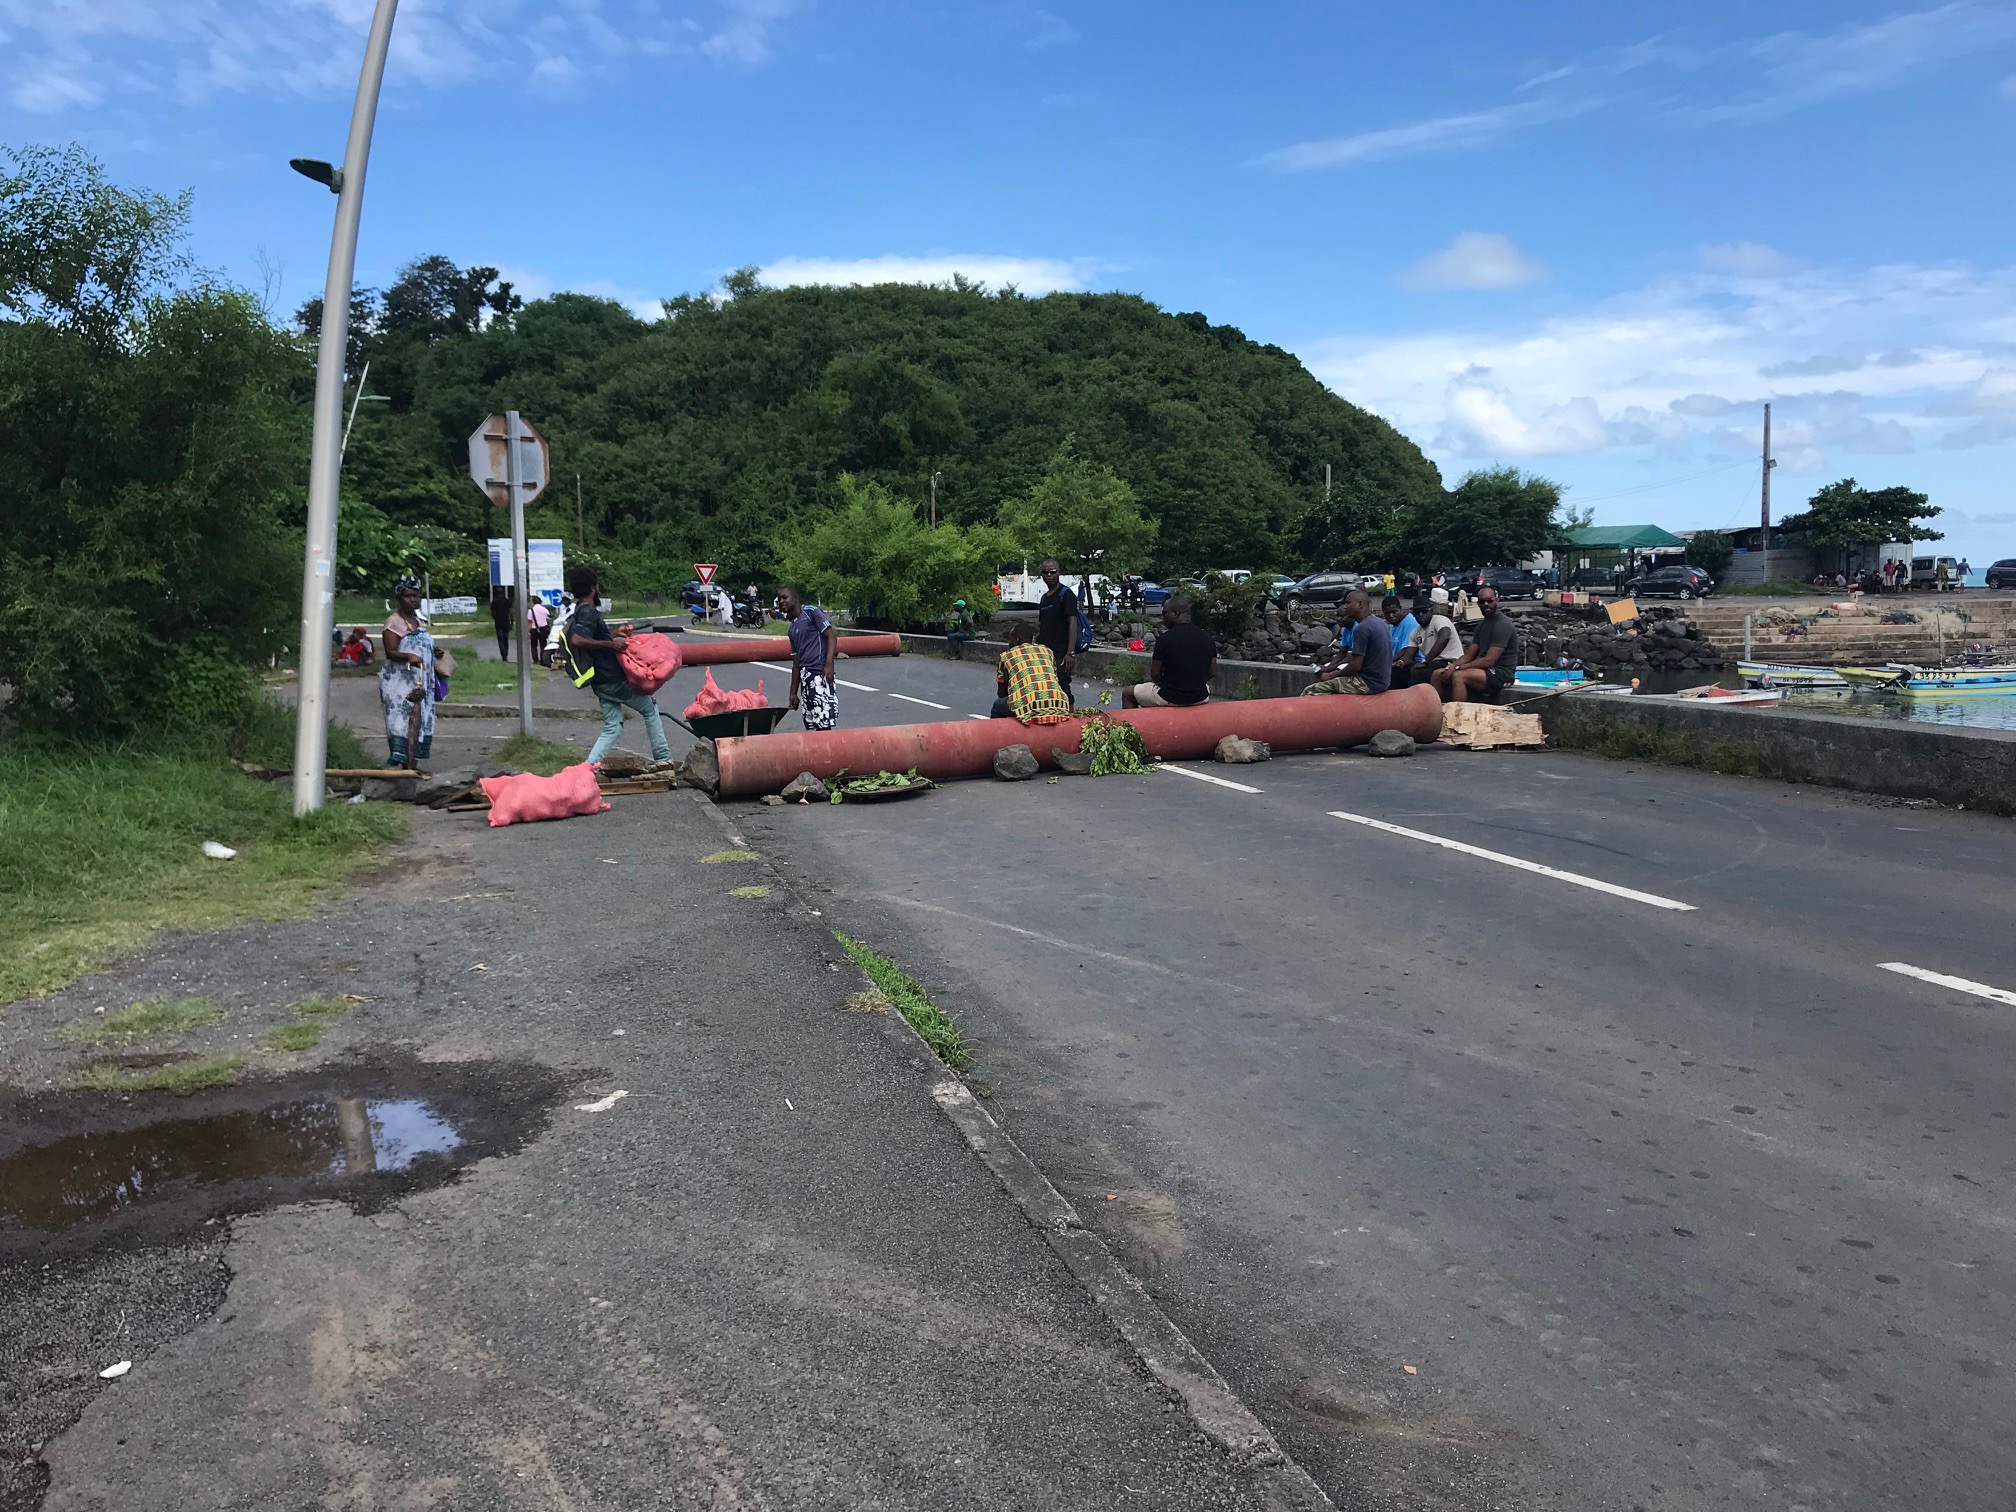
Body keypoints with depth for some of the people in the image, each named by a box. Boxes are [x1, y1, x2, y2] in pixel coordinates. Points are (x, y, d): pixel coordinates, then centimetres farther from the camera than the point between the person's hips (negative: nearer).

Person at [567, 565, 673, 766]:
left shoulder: (580, 612, 14)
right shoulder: (589, 612, -17)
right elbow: (577, 640, -32)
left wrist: (614, 635, 22)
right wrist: (611, 643, -28)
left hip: (601, 682, 9)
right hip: (614, 680, -9)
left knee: (612, 729, 11)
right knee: (650, 708, 10)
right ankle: (663, 759, 14)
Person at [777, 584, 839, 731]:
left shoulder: (811, 612, -1)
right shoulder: (791, 629, 21)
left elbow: (831, 635, -10)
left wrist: (829, 664, -22)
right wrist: (793, 693, 20)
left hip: (820, 673, -9)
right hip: (805, 677, 9)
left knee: (823, 724, -13)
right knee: (812, 724, 7)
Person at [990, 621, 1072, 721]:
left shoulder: (1005, 656, 16)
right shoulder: (1047, 650, 23)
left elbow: (1001, 693, 22)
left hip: (1027, 707, -3)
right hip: (1057, 706, 4)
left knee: (998, 706, 26)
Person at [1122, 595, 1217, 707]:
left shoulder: (1165, 638, -15)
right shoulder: (1207, 638, -2)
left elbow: (1155, 675, -11)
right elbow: (1213, 673, 5)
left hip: (1170, 698, -5)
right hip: (1200, 698, 5)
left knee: (1127, 694, 17)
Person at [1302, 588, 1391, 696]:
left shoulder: (1362, 628, -18)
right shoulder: (1381, 623, 13)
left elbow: (1355, 666, -21)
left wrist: (1331, 675, -6)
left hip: (1368, 683, -10)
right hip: (1382, 681, 10)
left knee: (1309, 691, -9)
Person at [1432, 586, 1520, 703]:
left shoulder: (1503, 625, -13)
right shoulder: (1482, 624, 16)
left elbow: (1489, 660, -21)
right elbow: (1469, 655, 14)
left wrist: (1457, 668, -20)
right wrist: (1452, 666, -7)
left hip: (1501, 673, -9)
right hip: (1483, 669, 9)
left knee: (1459, 676, -33)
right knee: (1437, 675, -3)